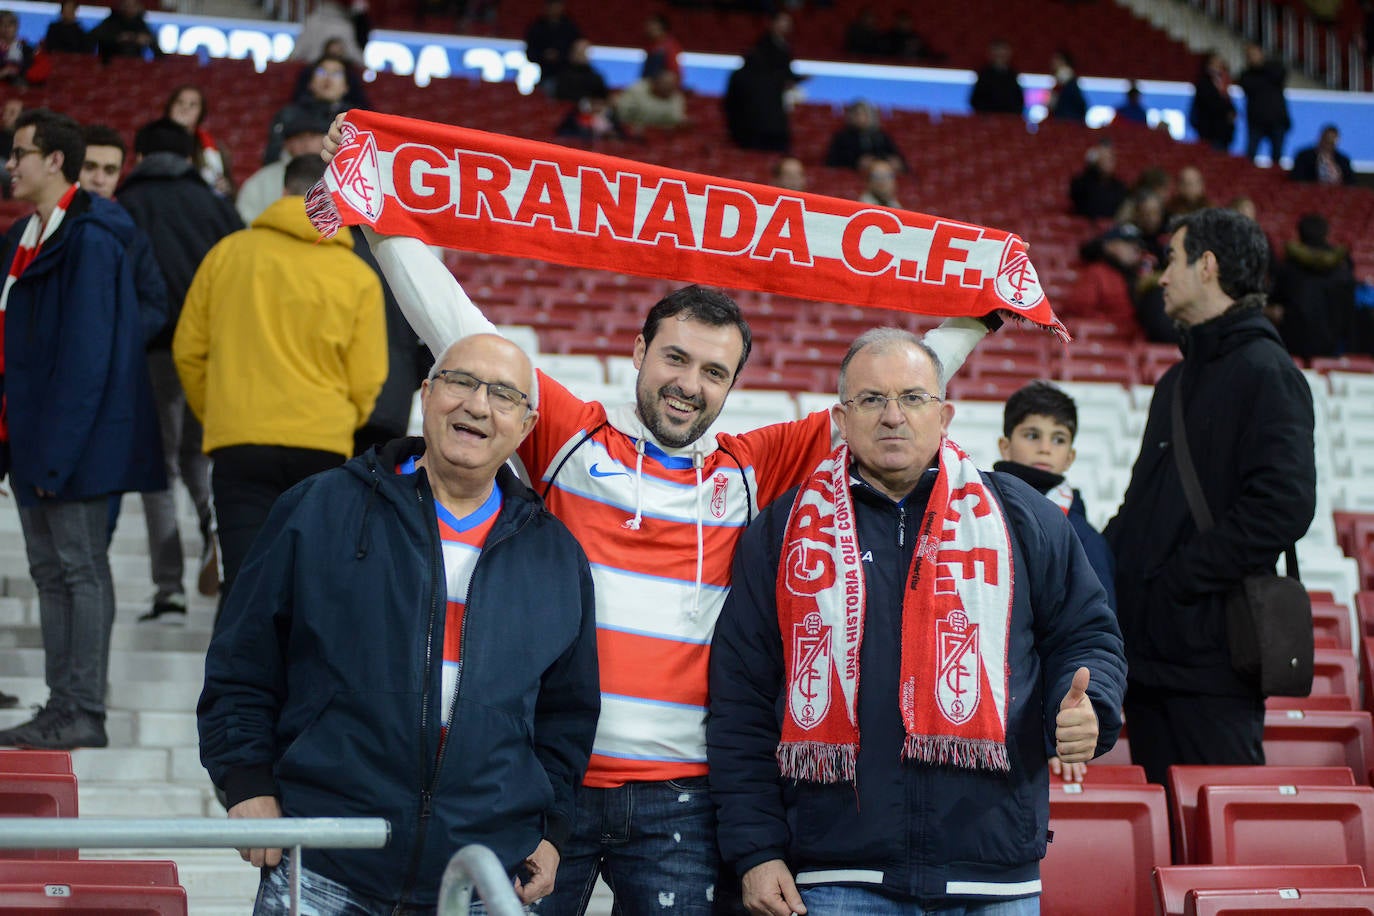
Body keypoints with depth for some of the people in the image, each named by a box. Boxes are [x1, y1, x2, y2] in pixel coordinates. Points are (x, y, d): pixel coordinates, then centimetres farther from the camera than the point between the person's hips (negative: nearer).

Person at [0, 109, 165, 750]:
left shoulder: (89, 241, -15)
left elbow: (86, 356, -20)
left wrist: (56, 450, -22)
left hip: (76, 439, -10)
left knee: (81, 570, -4)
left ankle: (85, 716, 1)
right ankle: (62, 708, 19)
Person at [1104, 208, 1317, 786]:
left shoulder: (1266, 374, -8)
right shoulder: (1179, 380, 21)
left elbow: (1283, 506, -20)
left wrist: (1178, 578, -19)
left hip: (1212, 648, -9)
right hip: (1151, 648, 9)